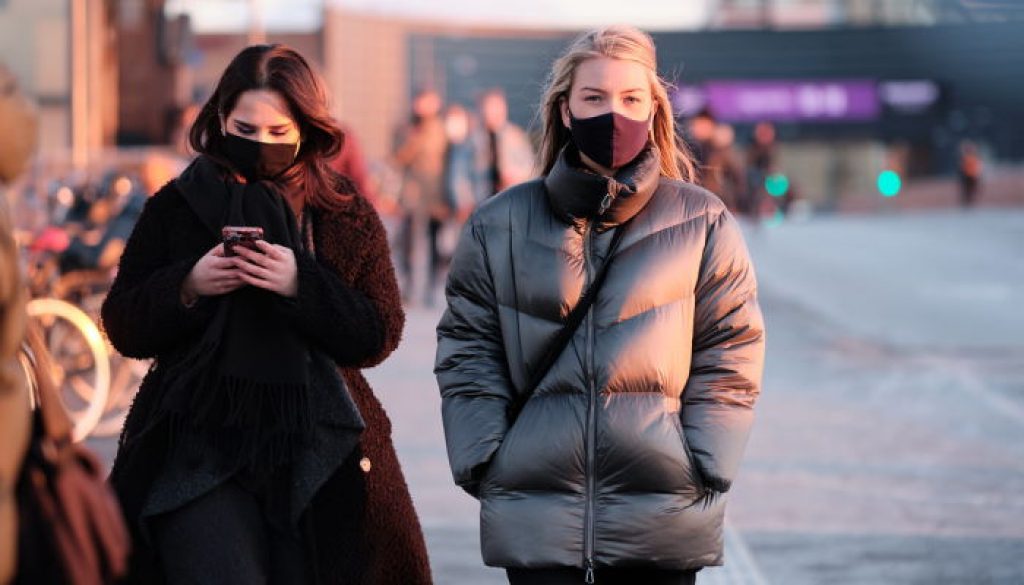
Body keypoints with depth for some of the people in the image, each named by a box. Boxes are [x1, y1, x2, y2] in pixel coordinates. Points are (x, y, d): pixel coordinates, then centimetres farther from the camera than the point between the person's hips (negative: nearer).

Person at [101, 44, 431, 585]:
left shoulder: (346, 215, 5)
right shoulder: (175, 209, 5)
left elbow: (378, 337, -2)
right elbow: (123, 327, 5)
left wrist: (302, 285, -18)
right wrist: (187, 286, -14)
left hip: (315, 449, 1)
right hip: (198, 440, -1)